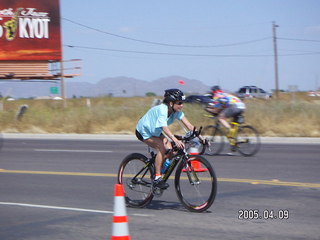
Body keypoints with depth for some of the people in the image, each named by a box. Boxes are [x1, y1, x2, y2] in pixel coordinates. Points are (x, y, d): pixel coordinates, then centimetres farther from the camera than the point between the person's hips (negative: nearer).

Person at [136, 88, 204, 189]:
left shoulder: (177, 111, -13)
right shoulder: (162, 110, -34)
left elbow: (189, 125, -18)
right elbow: (165, 128, -48)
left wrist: (200, 136, -30)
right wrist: (176, 140, -63)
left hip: (155, 131, 8)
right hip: (143, 131, -8)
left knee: (170, 149, -12)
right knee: (162, 148, -26)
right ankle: (157, 178, -20)